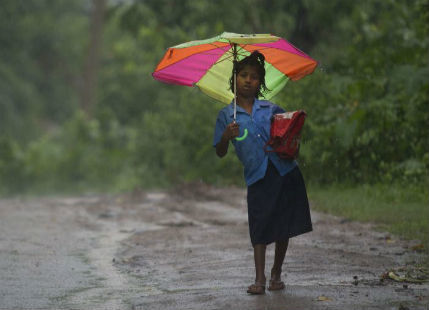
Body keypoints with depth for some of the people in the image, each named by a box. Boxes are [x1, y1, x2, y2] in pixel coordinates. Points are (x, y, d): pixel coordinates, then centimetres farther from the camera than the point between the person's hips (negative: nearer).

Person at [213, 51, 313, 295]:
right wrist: (226, 137, -16)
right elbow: (220, 153, 5)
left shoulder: (271, 109, 12)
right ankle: (260, 278, -1)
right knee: (260, 228, -6)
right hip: (258, 177, -2)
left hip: (285, 171, 2)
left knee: (284, 227, 6)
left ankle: (277, 274, 20)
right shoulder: (226, 115, 8)